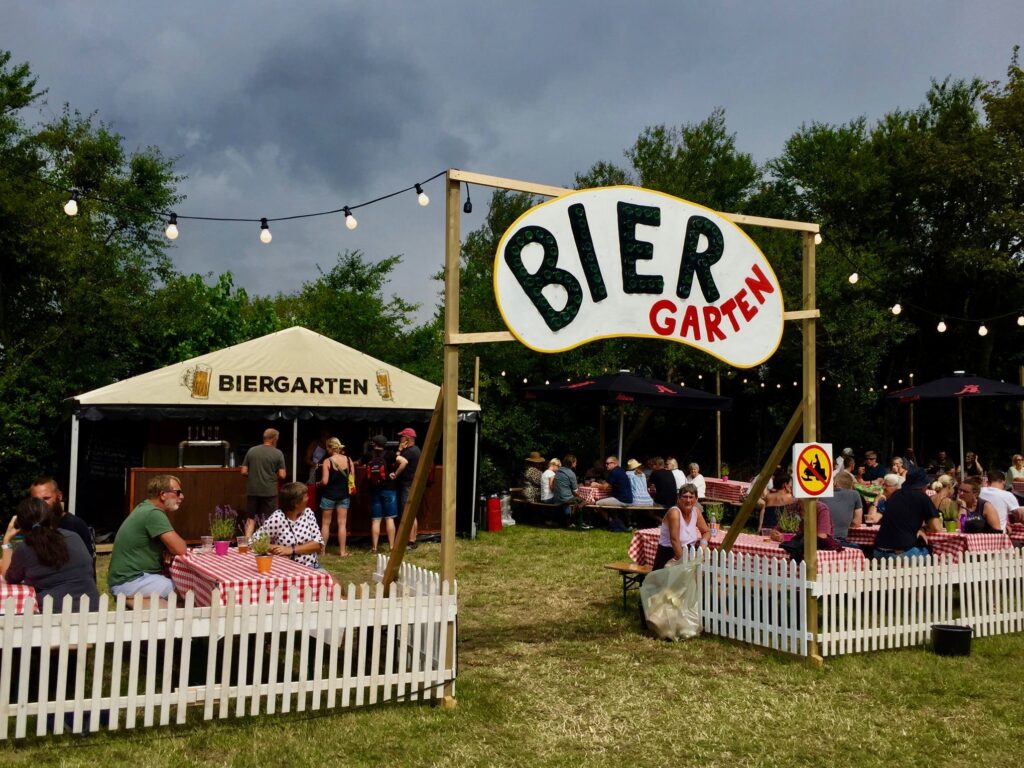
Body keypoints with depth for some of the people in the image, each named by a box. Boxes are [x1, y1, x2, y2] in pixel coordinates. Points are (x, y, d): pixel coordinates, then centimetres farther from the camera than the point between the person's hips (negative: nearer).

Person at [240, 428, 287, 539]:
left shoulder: (251, 451, 3)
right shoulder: (278, 453, -6)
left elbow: (244, 472, 3)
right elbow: (282, 475, -7)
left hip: (252, 491, 3)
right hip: (269, 492, -2)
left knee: (250, 519, 11)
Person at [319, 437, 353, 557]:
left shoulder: (327, 461, -12)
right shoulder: (348, 460, -2)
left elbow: (325, 481, -15)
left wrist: (318, 483, 6)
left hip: (329, 494, -3)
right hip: (344, 494, 3)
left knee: (325, 523, 10)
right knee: (342, 523, 6)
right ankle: (342, 551, 7)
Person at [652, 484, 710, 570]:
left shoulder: (696, 511, 3)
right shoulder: (674, 512, -18)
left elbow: (707, 532, 14)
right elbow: (674, 540, -25)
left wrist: (703, 543, -7)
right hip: (668, 556, -7)